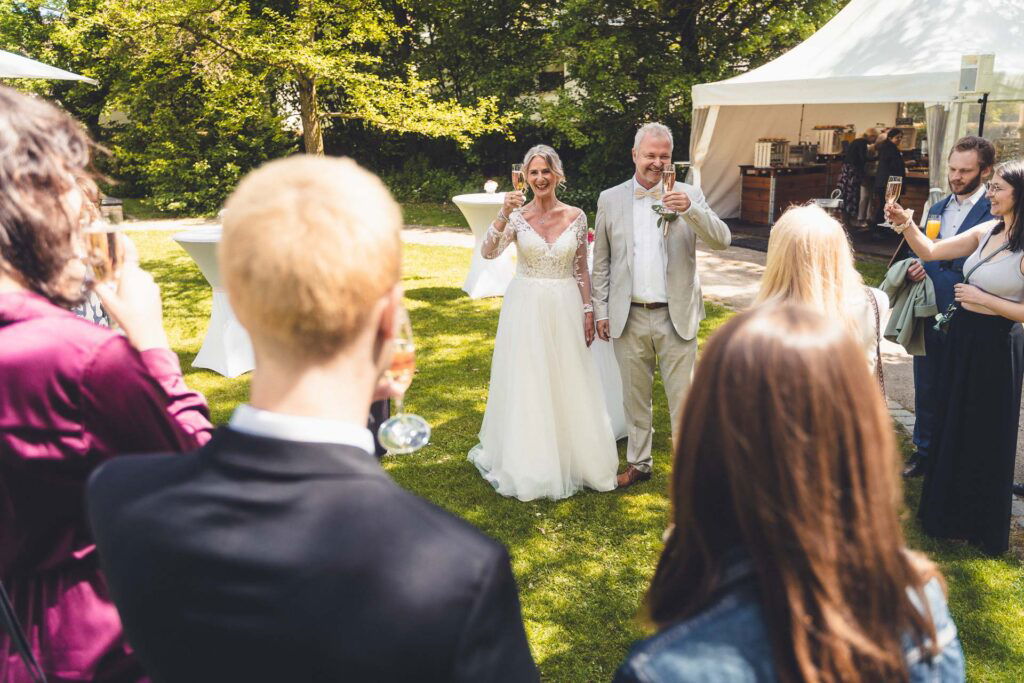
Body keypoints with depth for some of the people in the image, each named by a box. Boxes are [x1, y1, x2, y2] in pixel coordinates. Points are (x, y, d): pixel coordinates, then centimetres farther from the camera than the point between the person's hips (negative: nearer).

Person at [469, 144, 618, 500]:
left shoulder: (576, 216, 2)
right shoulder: (517, 215, -2)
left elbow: (581, 269, 7)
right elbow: (487, 252, -17)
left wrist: (588, 311, 4)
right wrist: (504, 214, -27)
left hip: (565, 309, 1)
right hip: (526, 308, -1)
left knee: (568, 386, 8)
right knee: (526, 386, 6)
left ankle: (571, 457, 26)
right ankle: (529, 463, 22)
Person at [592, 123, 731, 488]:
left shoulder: (689, 194, 1)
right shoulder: (610, 199, 4)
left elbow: (722, 239, -10)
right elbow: (601, 262, 8)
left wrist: (690, 209, -25)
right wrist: (600, 310, 5)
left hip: (676, 317, -1)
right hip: (629, 318, 2)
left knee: (684, 399, 4)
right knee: (635, 397, 14)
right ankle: (638, 463, 30)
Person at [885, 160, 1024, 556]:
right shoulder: (987, 231, 2)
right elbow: (930, 252, 6)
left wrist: (982, 298, -18)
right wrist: (906, 225, -9)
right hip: (963, 338, 7)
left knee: (986, 436, 8)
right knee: (952, 426, 19)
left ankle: (983, 527, 29)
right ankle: (949, 512, 38)